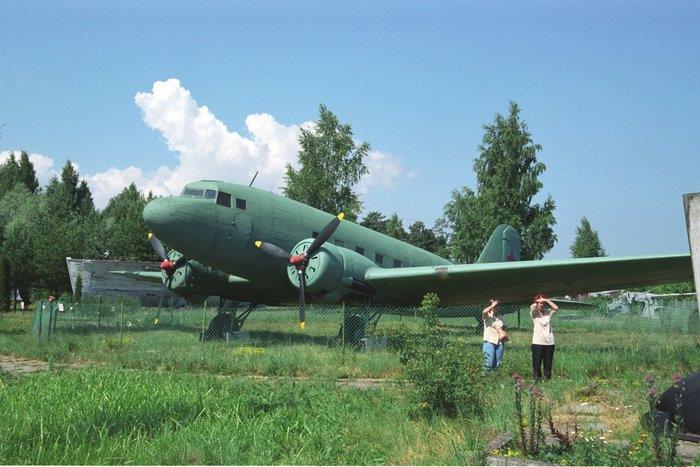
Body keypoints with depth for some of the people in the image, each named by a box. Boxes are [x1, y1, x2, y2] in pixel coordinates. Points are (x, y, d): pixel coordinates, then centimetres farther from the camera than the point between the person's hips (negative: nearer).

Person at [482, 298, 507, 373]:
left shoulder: (500, 317, 17)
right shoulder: (487, 316, 0)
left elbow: (503, 329, 21)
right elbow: (484, 312, -24)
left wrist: (504, 335, 1)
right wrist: (492, 306, -14)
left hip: (500, 342, 5)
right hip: (489, 342, -5)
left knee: (497, 364, 5)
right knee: (489, 363, -13)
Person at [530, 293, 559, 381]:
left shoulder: (548, 312, 9)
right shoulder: (534, 313, 3)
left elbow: (556, 308, -10)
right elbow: (532, 307, -19)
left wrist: (546, 300, -6)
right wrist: (537, 301, -2)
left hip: (549, 343, 2)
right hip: (537, 343, -2)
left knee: (548, 365, 7)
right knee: (536, 364, -2)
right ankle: (536, 380, 4)